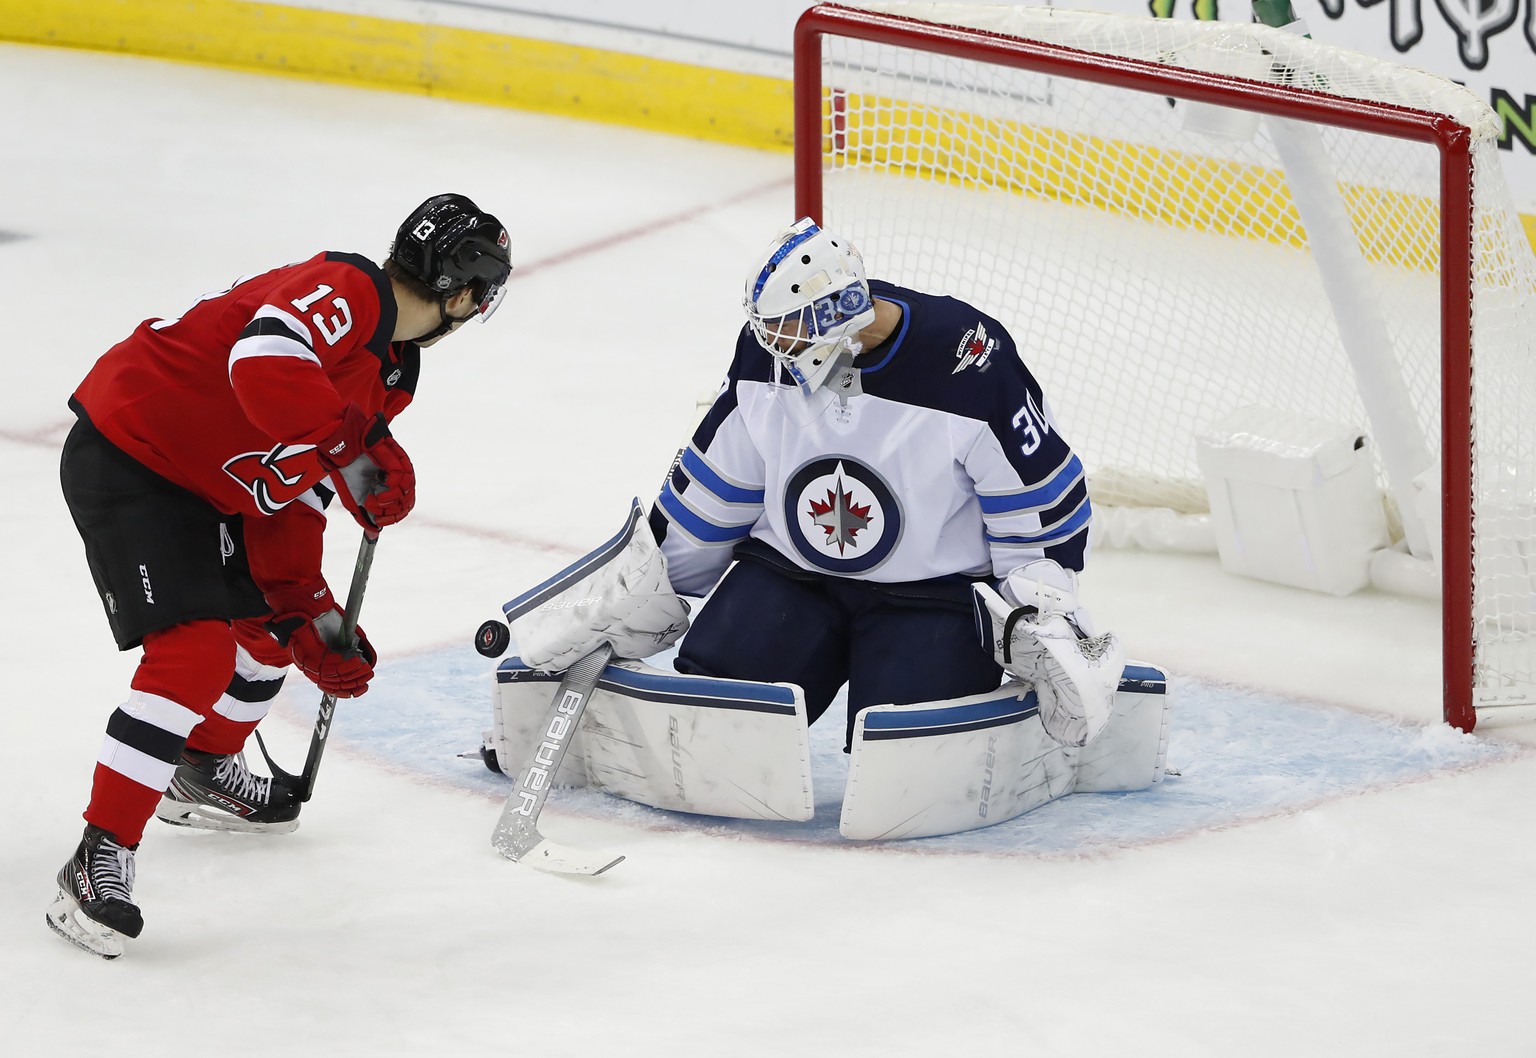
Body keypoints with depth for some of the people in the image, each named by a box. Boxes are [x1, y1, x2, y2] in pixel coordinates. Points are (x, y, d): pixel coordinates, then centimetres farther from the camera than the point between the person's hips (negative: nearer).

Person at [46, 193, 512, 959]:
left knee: (272, 627, 23)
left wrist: (312, 618, 7)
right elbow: (263, 366, -42)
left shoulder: (390, 369, 10)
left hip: (205, 486, 11)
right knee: (194, 656, -20)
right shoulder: (341, 294, -21)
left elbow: (289, 503, 13)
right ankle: (99, 861, -17)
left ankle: (203, 774, 48)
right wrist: (360, 449, -36)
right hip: (125, 460, -11)